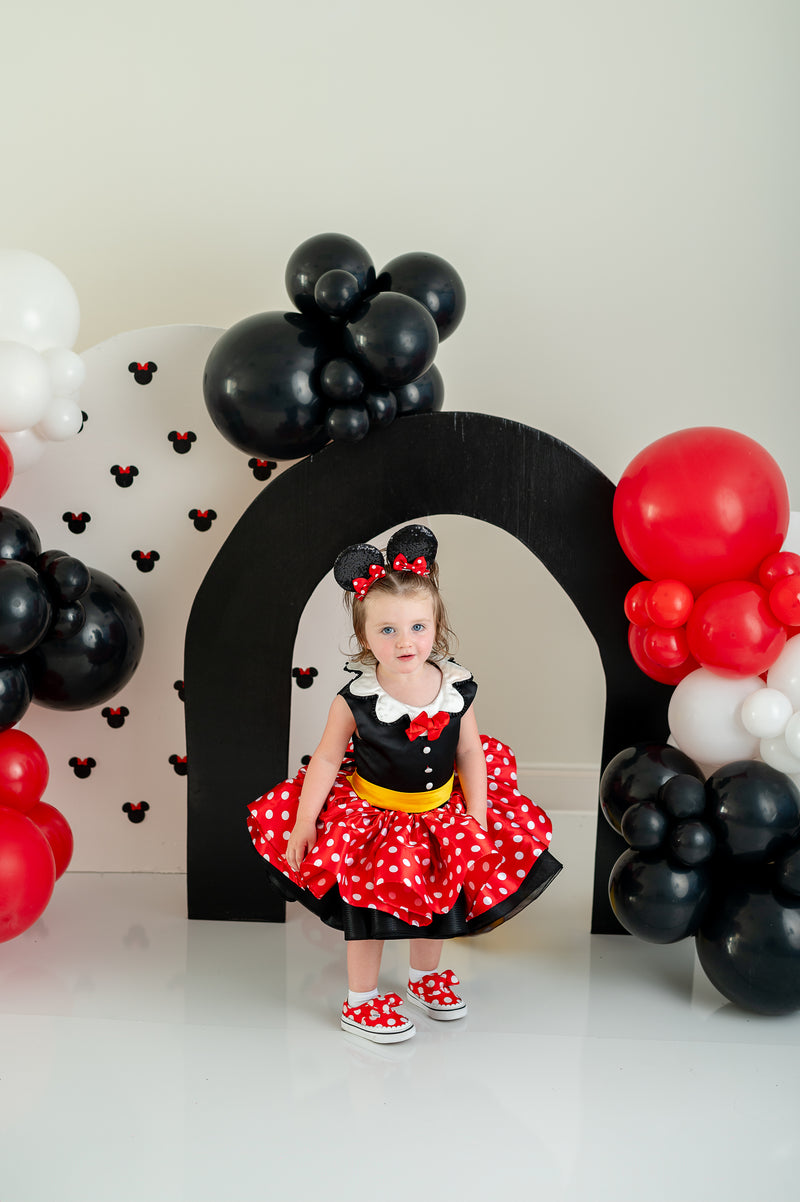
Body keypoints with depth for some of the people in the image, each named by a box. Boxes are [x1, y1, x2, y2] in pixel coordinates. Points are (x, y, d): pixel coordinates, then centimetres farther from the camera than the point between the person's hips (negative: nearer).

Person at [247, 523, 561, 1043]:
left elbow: (469, 751, -3)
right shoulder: (357, 698, -22)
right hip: (372, 814, -3)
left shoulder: (455, 687, -14)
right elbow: (327, 758, -13)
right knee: (369, 904, 5)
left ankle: (426, 977, 46)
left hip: (441, 811, 4)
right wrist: (303, 822, -11)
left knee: (437, 899, 19)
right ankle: (361, 1001, 26)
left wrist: (477, 815, -3)